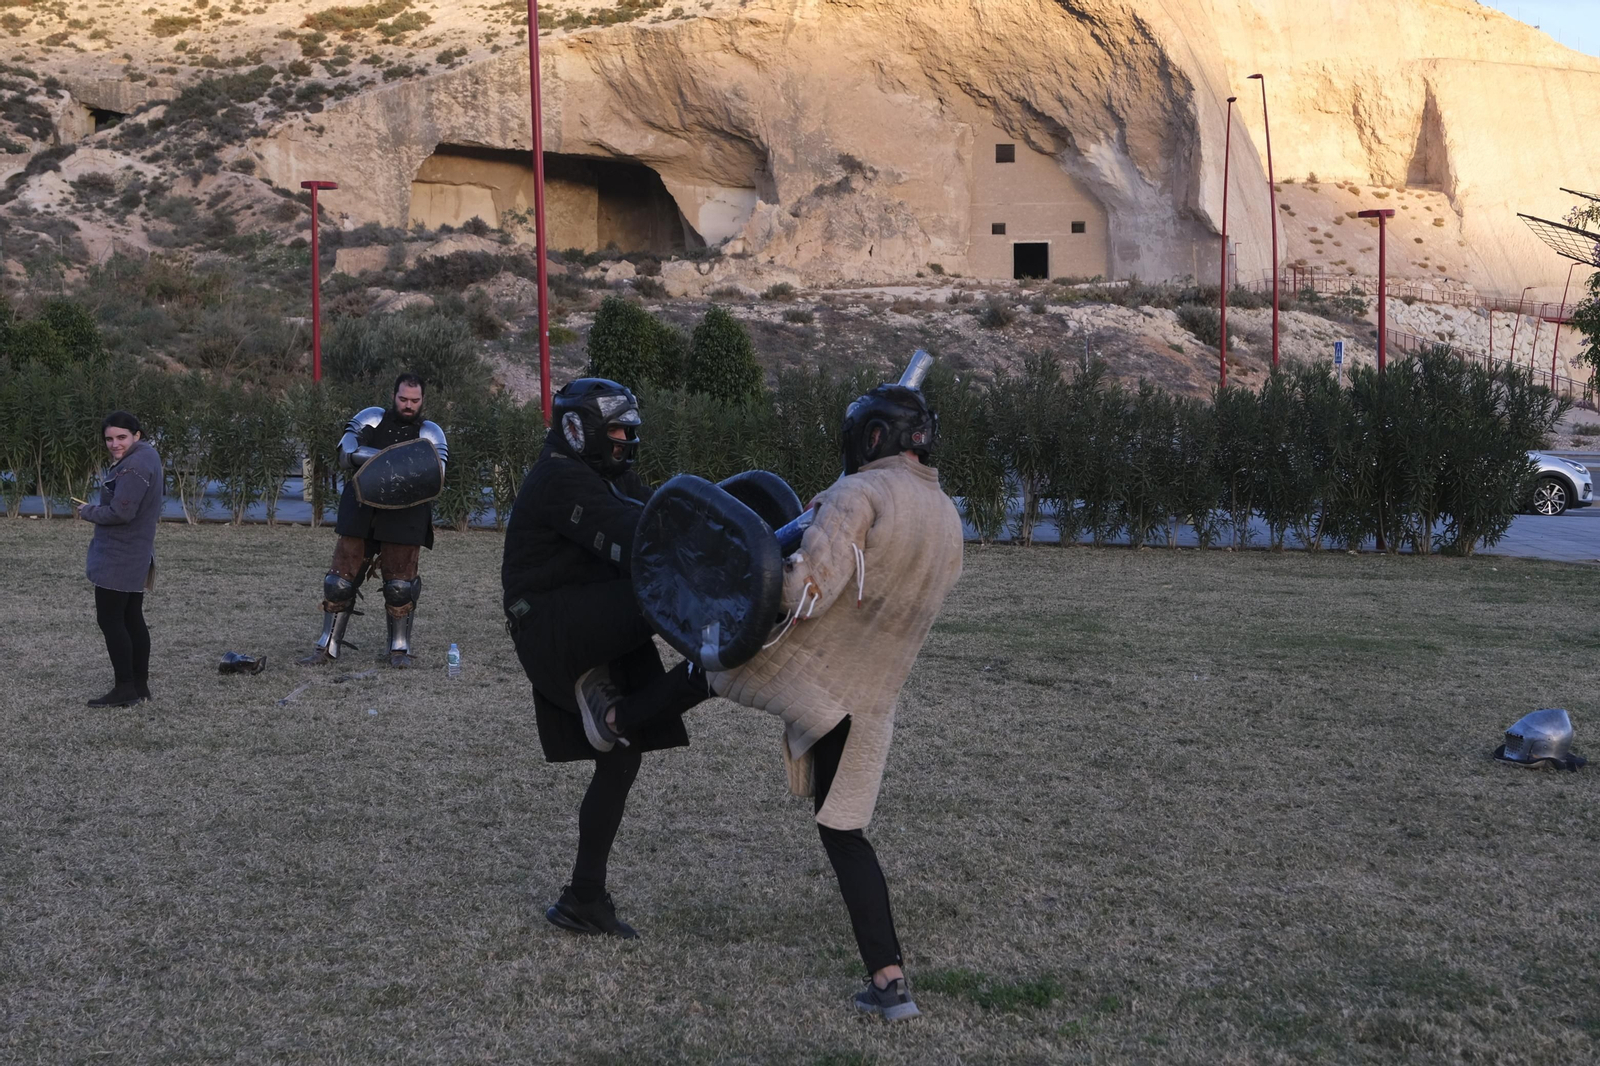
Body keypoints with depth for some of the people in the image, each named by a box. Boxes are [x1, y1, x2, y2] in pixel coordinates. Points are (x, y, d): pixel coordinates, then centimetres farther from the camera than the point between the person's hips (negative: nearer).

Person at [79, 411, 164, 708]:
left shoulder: (133, 467, -22)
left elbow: (120, 513, -26)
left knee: (110, 620, -5)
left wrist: (88, 511, -9)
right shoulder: (147, 455, 11)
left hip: (118, 558, -10)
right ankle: (140, 686, 19)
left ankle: (125, 688, -3)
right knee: (132, 619, 14)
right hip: (136, 555, 10)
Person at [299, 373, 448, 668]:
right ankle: (328, 646, 13)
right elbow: (346, 453, -7)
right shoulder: (371, 419, 7)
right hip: (362, 514, 1)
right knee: (341, 580, 3)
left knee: (400, 585, -1)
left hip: (403, 519, -1)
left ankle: (400, 648, 14)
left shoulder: (430, 434, 7)